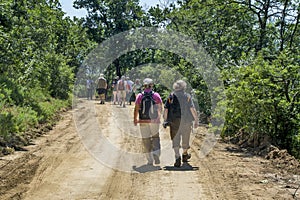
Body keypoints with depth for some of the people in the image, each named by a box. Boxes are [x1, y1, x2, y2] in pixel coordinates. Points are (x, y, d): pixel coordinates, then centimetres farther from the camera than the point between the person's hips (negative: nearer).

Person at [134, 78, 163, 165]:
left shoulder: (140, 96, -4)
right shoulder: (156, 95, -2)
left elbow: (136, 109, -3)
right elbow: (160, 108, 5)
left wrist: (135, 119, 9)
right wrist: (159, 116, 24)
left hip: (143, 121, 0)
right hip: (154, 121, 0)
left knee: (146, 140, 7)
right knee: (155, 138, 15)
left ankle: (150, 160, 9)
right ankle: (156, 154, -6)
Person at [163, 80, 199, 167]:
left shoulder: (171, 96, 1)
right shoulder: (187, 96, -1)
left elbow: (166, 109, -1)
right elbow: (192, 109, -8)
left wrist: (165, 120, 7)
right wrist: (196, 120, -4)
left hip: (174, 121, 0)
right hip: (186, 121, 1)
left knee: (175, 140, 0)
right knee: (185, 139, 18)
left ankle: (177, 157, -18)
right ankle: (185, 155, 37)